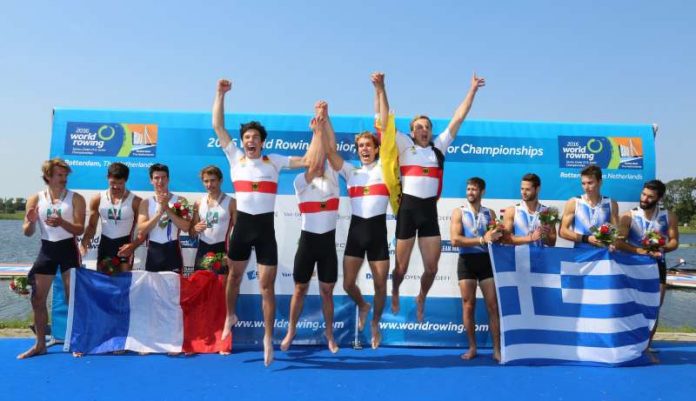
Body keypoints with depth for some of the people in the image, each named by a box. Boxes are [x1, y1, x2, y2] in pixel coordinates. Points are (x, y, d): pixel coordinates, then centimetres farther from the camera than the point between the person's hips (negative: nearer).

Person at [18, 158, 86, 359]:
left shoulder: (75, 198, -3)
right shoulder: (35, 199, 3)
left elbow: (80, 230, -8)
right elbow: (27, 232, 5)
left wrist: (62, 223, -26)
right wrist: (31, 222, -17)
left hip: (68, 249, -3)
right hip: (46, 250, 3)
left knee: (73, 297, -1)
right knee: (37, 299, 5)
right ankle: (40, 344, 19)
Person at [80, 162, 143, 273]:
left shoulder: (135, 201, -8)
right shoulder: (97, 199, 1)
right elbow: (92, 226, 7)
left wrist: (133, 245, -22)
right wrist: (84, 241, -13)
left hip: (124, 245, -3)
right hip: (105, 244, 3)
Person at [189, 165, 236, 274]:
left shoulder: (231, 202, -4)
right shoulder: (199, 203, 9)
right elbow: (191, 232, 15)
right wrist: (196, 228, -10)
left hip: (222, 249, -4)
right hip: (203, 248, 4)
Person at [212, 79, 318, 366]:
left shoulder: (274, 161, 5)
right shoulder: (235, 157, 6)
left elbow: (308, 161, 1)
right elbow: (217, 126, 5)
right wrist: (220, 94, 4)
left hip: (266, 226, -1)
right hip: (243, 224, 1)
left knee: (267, 285, -1)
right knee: (235, 275, 20)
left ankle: (268, 338, 11)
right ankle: (230, 316, 46)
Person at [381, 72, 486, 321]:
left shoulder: (439, 147, 14)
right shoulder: (405, 146, 6)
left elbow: (458, 120, 12)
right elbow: (385, 122, -1)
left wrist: (472, 90, 10)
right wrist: (381, 90, -10)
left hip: (430, 210, 3)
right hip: (408, 208, -3)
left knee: (432, 267, 5)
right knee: (402, 267, 7)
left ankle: (421, 299, 35)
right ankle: (394, 294, 39)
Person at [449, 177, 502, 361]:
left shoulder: (489, 213, 11)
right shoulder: (459, 212, 3)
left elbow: (497, 237, 7)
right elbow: (455, 240, -10)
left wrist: (495, 236, -17)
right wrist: (482, 239, -16)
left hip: (486, 259, 2)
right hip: (467, 260, -1)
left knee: (493, 305, -1)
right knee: (468, 305, 3)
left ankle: (497, 349, 5)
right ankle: (472, 347, 14)